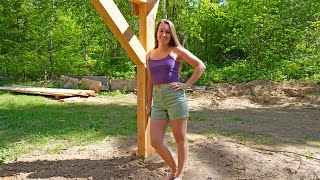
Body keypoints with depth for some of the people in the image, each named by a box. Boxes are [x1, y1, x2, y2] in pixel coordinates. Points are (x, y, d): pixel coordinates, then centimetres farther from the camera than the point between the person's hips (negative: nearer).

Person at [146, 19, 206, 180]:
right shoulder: (149, 55, 14)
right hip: (158, 100, 5)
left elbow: (200, 66, -1)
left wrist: (187, 85, -8)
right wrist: (148, 104, 15)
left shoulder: (177, 50, 0)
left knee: (180, 139, 7)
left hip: (175, 97, -5)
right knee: (155, 142, 2)